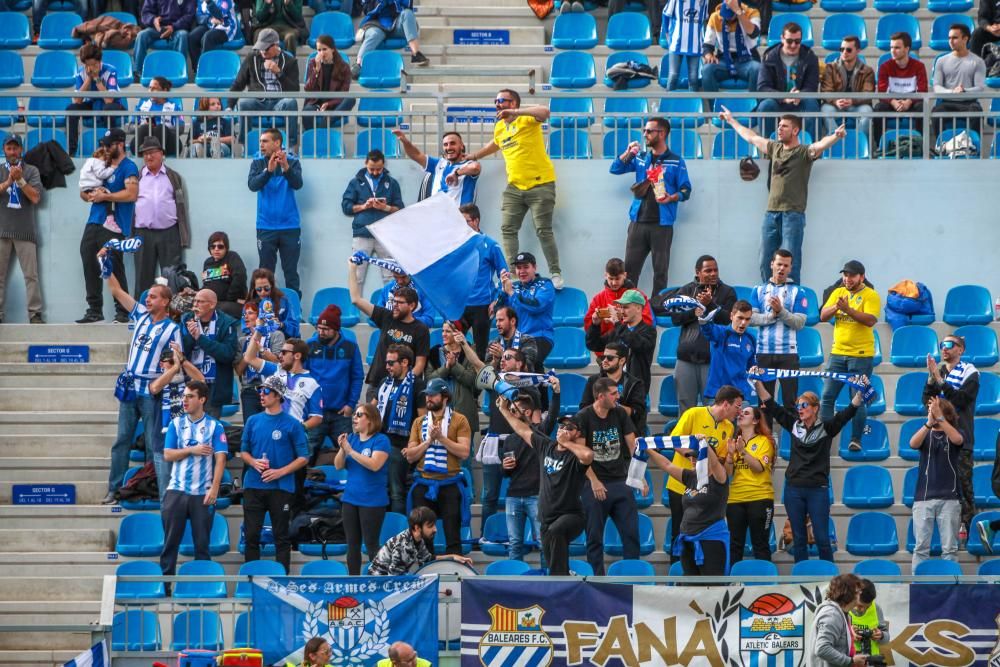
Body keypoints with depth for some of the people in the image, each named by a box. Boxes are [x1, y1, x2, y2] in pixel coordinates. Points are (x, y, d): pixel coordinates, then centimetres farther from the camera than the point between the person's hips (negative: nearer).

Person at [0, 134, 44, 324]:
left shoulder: (31, 171, 9)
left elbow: (35, 198, -1)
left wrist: (20, 180, -11)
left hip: (25, 230, -1)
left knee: (31, 274, -6)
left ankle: (35, 314, -6)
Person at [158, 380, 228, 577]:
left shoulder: (214, 426, 0)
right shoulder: (176, 424, 7)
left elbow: (220, 459, -6)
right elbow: (168, 455, 2)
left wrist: (214, 489, -14)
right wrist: (192, 450, -11)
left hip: (203, 493, -2)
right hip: (176, 490, 2)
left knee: (202, 542, 2)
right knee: (171, 540, 2)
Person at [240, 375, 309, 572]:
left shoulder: (292, 424, -2)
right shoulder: (253, 421, 9)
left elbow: (303, 458, -2)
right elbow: (244, 451, 16)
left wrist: (280, 472, -14)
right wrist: (254, 462, -6)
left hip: (281, 487, -3)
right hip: (253, 486, 3)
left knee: (281, 537, 2)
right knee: (251, 535, 5)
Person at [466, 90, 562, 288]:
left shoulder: (527, 118, -9)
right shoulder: (499, 127, 13)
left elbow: (545, 112, -31)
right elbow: (495, 144, 35)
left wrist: (514, 113, -31)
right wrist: (473, 157, 43)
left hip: (540, 184, -7)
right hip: (514, 187, 7)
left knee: (543, 231, -6)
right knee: (507, 229, 0)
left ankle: (556, 273, 3)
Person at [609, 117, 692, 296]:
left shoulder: (676, 161, 1)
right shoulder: (640, 158, 14)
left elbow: (686, 191, 0)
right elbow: (615, 169, 11)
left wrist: (672, 198, -20)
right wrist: (628, 153, -3)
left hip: (662, 223, -4)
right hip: (638, 221, 4)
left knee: (660, 270, 0)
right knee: (630, 268, 1)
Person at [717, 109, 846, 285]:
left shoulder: (804, 152, -3)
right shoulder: (775, 148, 15)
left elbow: (821, 145, -22)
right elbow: (751, 137, 29)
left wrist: (836, 136, -43)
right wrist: (732, 121, 41)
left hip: (793, 214, -6)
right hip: (771, 213, 6)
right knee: (766, 262, 7)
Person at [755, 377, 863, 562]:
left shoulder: (826, 428, -1)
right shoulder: (794, 425, 7)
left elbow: (847, 413, -13)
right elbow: (771, 405, 7)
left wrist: (860, 391, -26)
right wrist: (758, 382, 0)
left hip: (818, 489, -3)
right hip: (793, 489, 3)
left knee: (822, 538, -1)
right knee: (798, 539, 7)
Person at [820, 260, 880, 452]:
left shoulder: (871, 296, -5)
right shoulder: (838, 293, 10)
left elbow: (870, 320, -19)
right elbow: (823, 316, 2)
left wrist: (848, 309, -27)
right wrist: (836, 307, -18)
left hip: (861, 355, -5)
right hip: (838, 353, 5)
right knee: (827, 397, 2)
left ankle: (856, 440, 6)